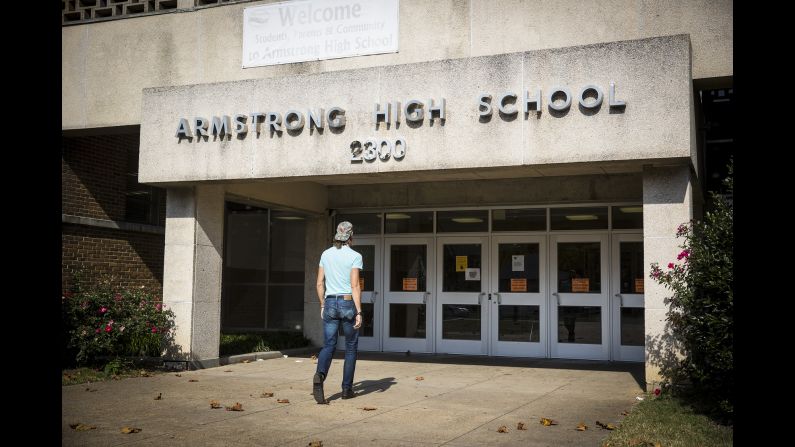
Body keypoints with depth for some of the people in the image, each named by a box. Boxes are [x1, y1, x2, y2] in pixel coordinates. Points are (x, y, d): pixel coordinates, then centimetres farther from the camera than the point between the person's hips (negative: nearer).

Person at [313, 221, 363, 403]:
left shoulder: (326, 254, 7)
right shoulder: (354, 256, -8)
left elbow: (320, 283, 8)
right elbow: (355, 286, -14)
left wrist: (322, 306, 18)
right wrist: (359, 312, -13)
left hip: (330, 304, 3)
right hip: (348, 304, -3)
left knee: (328, 346, 2)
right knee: (351, 347, 12)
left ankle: (320, 375, -28)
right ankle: (347, 388, 14)